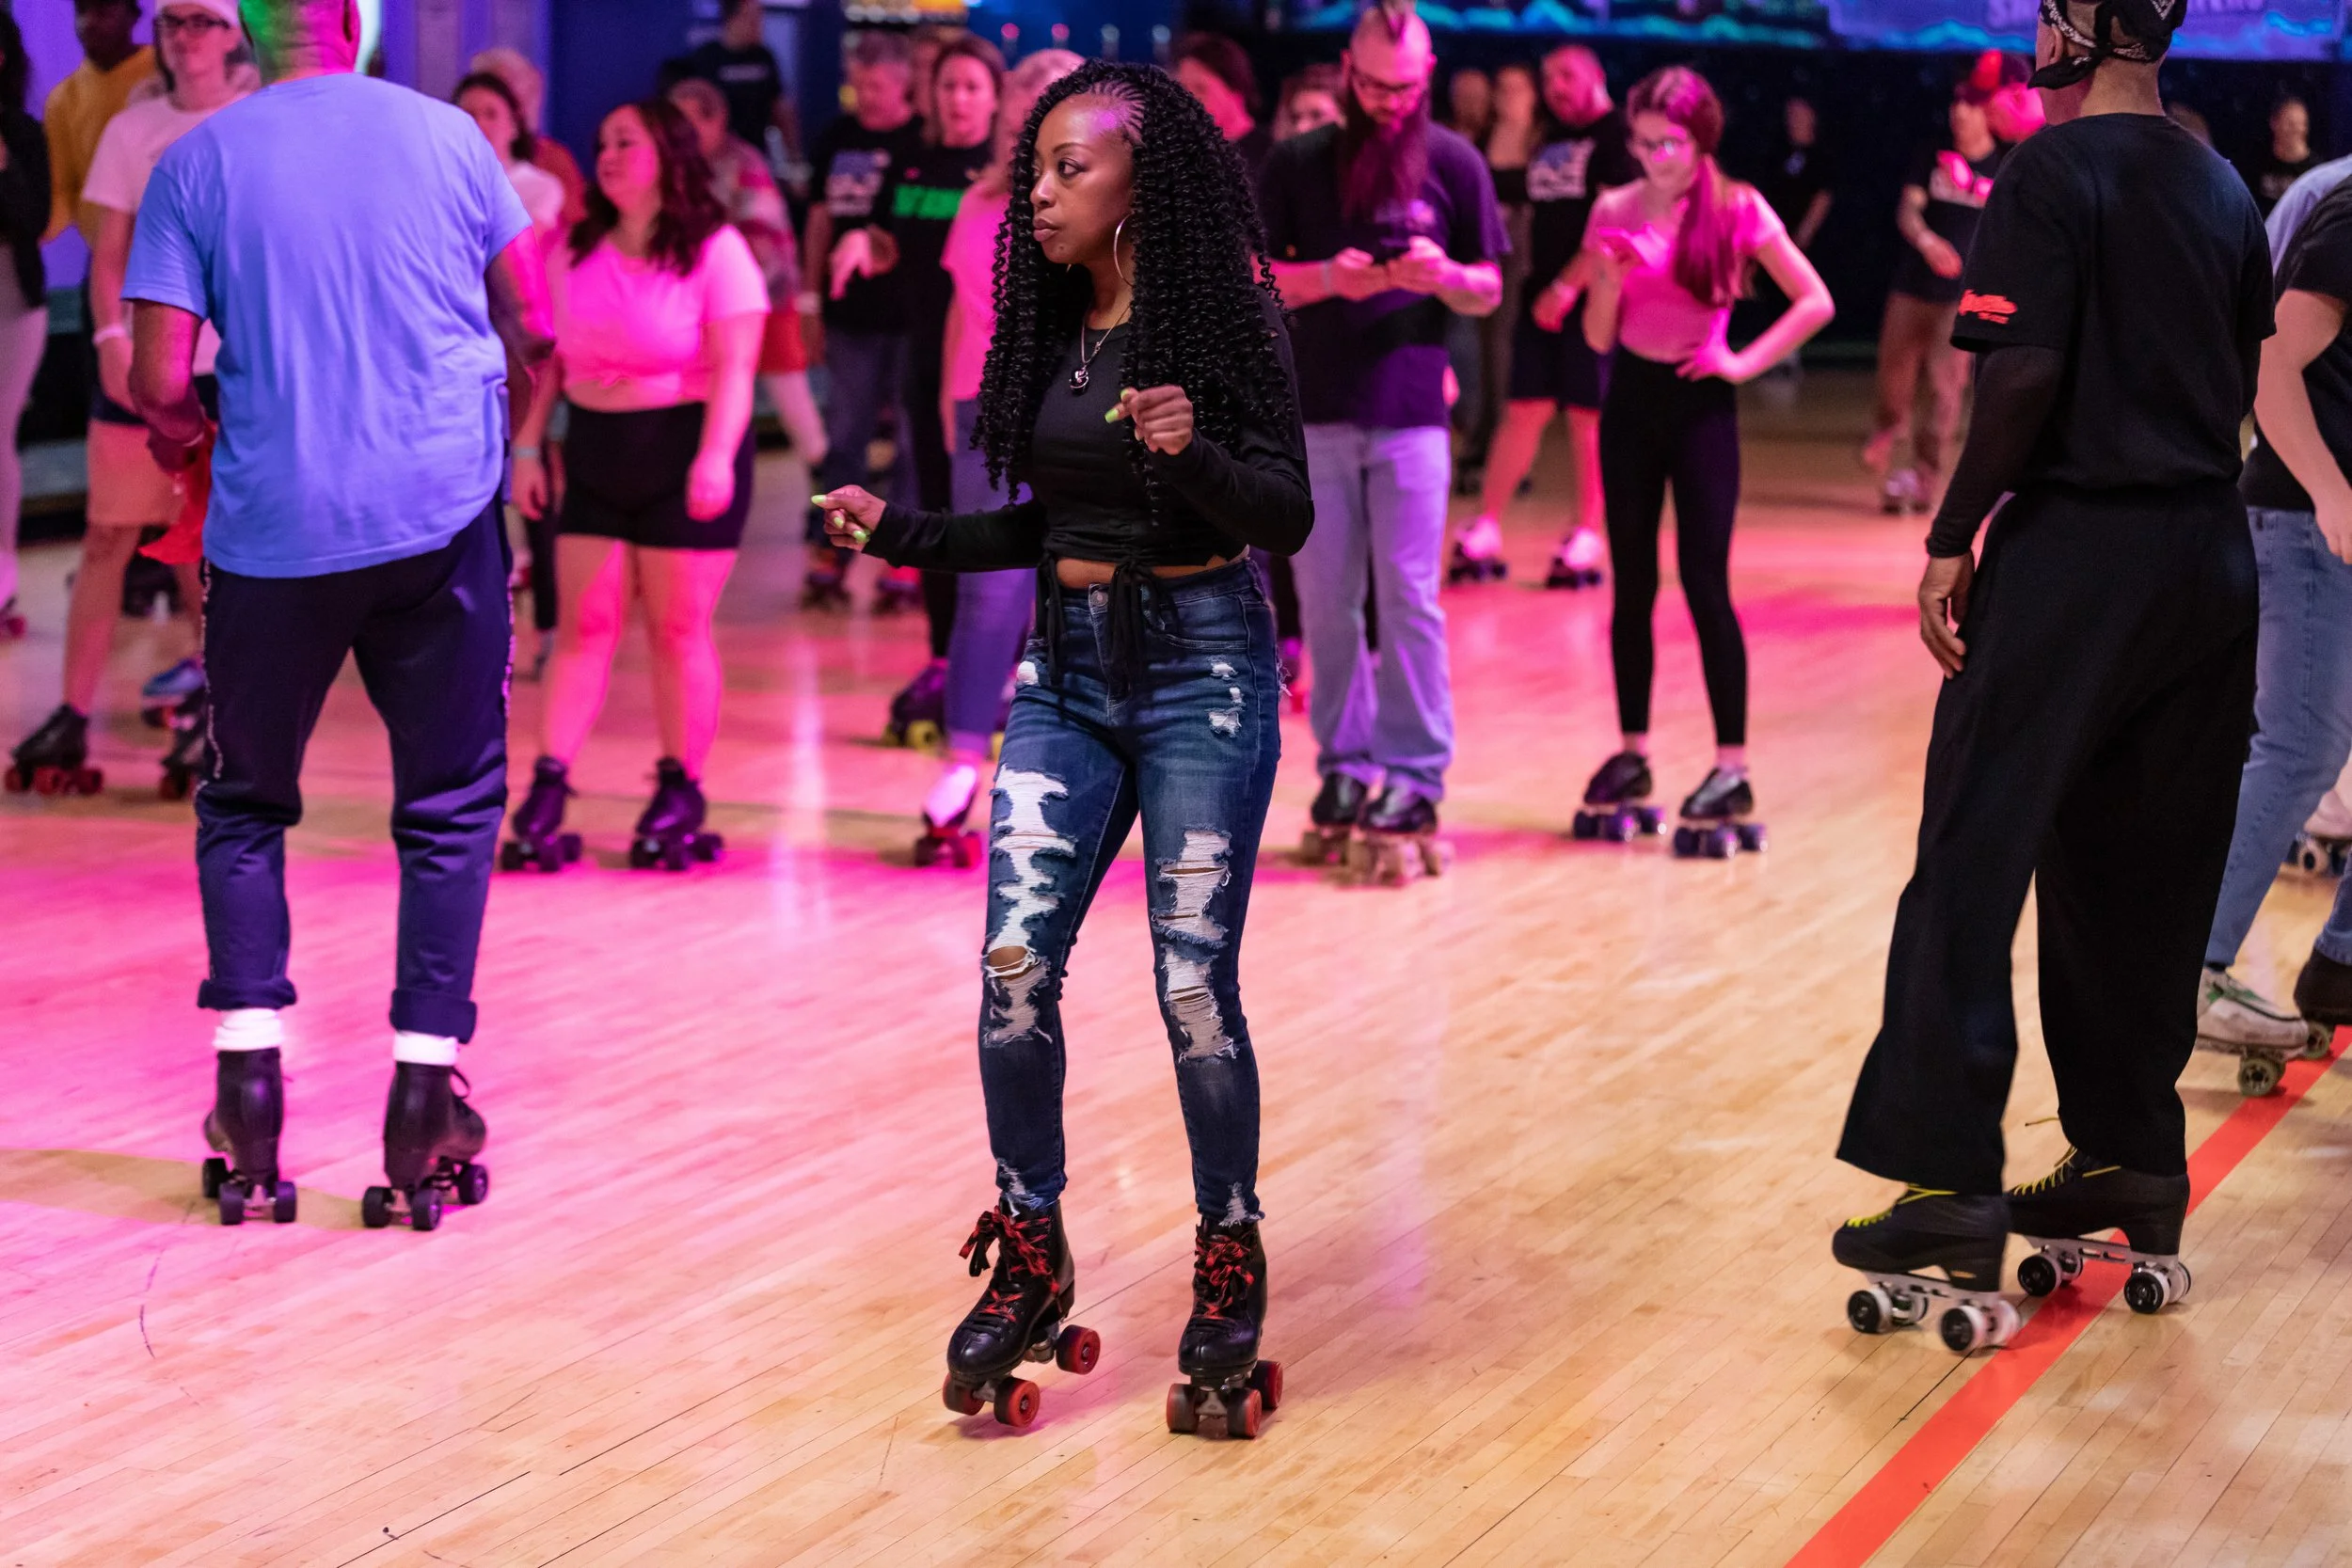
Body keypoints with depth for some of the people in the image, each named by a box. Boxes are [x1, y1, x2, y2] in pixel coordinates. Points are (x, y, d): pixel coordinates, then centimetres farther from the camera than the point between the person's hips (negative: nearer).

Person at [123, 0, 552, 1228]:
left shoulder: (195, 165, 1)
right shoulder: (447, 135, 4)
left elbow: (161, 383, -5)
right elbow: (531, 329, 12)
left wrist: (183, 435, 17)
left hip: (272, 527, 0)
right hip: (444, 515, 0)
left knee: (244, 802, 16)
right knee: (451, 804, 9)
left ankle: (248, 1085, 7)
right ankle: (424, 1105, 3)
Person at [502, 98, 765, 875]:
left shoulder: (715, 251, -6)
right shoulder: (577, 252, 10)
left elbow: (733, 368, -12)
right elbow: (556, 359, 14)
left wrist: (716, 455, -24)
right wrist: (528, 444, 6)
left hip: (683, 451, -4)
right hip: (594, 454, 4)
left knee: (679, 628, 0)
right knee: (583, 624, 1)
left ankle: (681, 795, 10)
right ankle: (546, 791, -1)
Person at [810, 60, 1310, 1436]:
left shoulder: (1222, 318, -9)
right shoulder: (1051, 327, 8)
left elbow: (1289, 515, -14)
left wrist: (1197, 453, -32)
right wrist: (904, 532, 8)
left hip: (1201, 665, -5)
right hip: (1067, 667, 6)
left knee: (1196, 987, -3)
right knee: (1015, 967, -4)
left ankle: (1231, 1271, 14)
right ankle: (1029, 1259, 11)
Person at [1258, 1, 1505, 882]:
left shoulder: (1453, 163, 4)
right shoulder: (1298, 164, 5)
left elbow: (1488, 293, 7)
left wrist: (1444, 275, -15)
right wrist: (1328, 278, -14)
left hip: (1410, 411, -1)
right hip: (1315, 411, 1)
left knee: (1408, 599, -3)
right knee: (1325, 602, 5)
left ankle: (1414, 779, 2)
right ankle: (1343, 767, 15)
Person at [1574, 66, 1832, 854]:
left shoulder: (1737, 210, -5)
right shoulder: (1615, 211, 1)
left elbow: (1815, 302, -2)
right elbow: (1598, 337, 2)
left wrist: (1744, 362, -7)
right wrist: (1610, 279, -17)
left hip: (1700, 405, -3)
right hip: (1631, 402, 3)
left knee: (1705, 586, -8)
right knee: (1633, 587, 8)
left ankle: (1732, 770, -3)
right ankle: (1632, 753, 18)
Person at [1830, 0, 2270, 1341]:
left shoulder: (2055, 173, -9)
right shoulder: (2223, 187, 12)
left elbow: (2025, 375, -17)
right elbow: (2244, 383, 14)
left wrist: (1955, 539, -11)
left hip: (2071, 558, -7)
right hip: (2210, 556, 7)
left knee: (1973, 868, -5)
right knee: (2145, 877, 14)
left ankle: (1952, 1184, -9)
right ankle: (2133, 1163, 20)